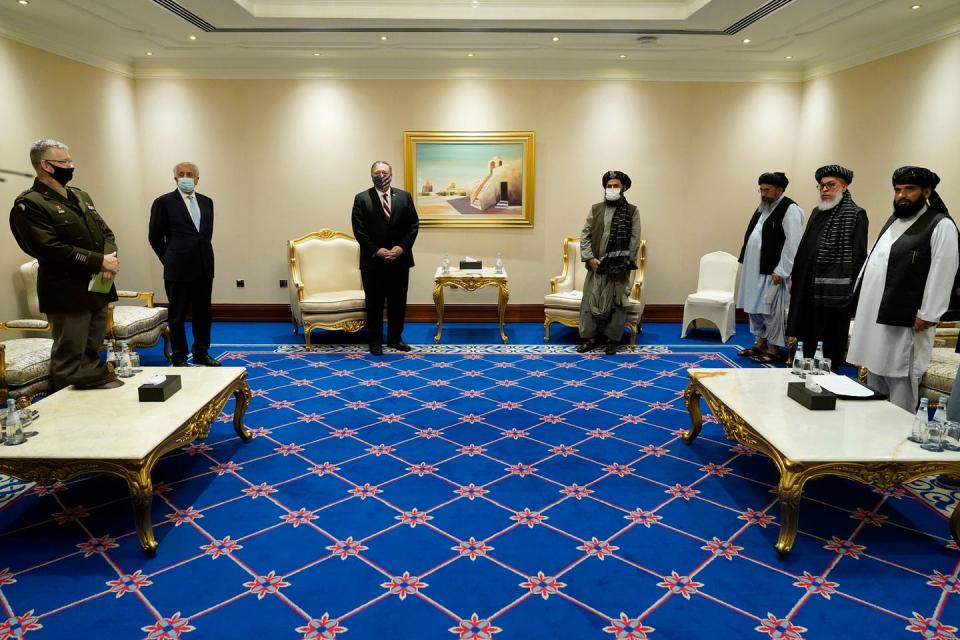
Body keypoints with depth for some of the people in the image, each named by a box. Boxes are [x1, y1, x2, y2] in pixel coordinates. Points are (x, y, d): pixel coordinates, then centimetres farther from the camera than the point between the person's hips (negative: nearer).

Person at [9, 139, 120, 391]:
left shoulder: (80, 196, 15)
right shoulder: (29, 204, -10)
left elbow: (105, 232, 13)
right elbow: (52, 249, -19)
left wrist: (110, 257, -8)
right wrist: (99, 261, -18)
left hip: (98, 288, 7)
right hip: (67, 294, -7)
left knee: (91, 354, 17)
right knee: (70, 361, 2)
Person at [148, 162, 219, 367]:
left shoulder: (206, 202, 9)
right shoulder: (164, 202, -4)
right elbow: (155, 237, 0)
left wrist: (202, 254, 14)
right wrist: (170, 261, 5)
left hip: (204, 268, 4)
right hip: (178, 270, -4)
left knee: (203, 313, 11)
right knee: (177, 316, 6)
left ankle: (201, 354, 24)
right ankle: (179, 358, 16)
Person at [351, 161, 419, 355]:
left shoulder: (404, 197, 6)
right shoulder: (361, 199, -1)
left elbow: (413, 225, 3)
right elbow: (359, 230, -6)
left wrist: (402, 247, -10)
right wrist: (377, 250, -15)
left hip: (400, 259, 2)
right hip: (373, 261, -2)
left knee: (398, 302, 10)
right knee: (374, 303, 6)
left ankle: (395, 338, 24)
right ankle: (375, 341, 18)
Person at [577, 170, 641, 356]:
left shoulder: (632, 211, 2)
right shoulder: (595, 209, 7)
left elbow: (635, 239, -2)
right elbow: (585, 235, 4)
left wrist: (625, 261, -10)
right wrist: (589, 258, -7)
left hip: (620, 267, -1)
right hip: (597, 265, 2)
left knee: (617, 303, 2)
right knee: (590, 301, 1)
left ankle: (612, 339, 12)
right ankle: (591, 337, 12)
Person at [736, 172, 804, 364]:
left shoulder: (789, 210, -11)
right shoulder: (762, 208, 14)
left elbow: (793, 244, -17)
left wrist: (780, 271, -19)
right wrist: (746, 264, 13)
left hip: (772, 272, -9)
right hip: (755, 270, 9)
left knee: (772, 311, 0)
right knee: (755, 307, 16)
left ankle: (774, 349, 11)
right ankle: (760, 343, 29)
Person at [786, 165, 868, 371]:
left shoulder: (855, 215, -7)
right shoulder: (817, 212, 14)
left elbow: (858, 256, -12)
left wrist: (851, 290, -15)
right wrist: (794, 277, 14)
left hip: (834, 291, -7)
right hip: (808, 287, 7)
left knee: (832, 344, 4)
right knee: (808, 338, 14)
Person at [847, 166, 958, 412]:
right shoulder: (893, 220, 19)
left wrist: (927, 316, -16)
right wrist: (860, 304, 16)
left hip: (904, 323, -8)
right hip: (874, 318, 8)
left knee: (899, 387, -2)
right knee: (874, 385, 15)